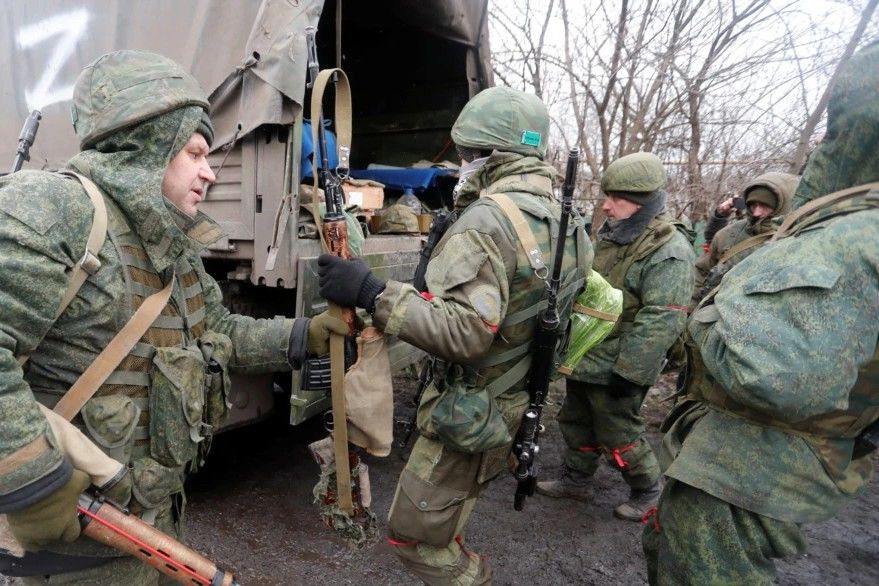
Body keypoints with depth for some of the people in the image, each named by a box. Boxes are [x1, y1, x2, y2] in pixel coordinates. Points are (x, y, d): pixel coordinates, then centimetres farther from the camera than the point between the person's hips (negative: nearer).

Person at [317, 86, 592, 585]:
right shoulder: (568, 221, 5)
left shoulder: (487, 221, -24)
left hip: (473, 412, -9)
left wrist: (373, 293, -34)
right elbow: (580, 296, 17)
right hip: (523, 405, 9)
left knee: (414, 535, 11)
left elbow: (463, 331, -34)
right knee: (443, 520, 28)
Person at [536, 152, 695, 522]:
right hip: (585, 358, 8)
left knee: (618, 436, 8)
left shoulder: (669, 251, -20)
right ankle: (576, 480, 40)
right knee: (576, 423, 20)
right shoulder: (610, 234, 7)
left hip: (616, 368, -8)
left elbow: (660, 322, -24)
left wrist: (629, 372, -24)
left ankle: (647, 491, 33)